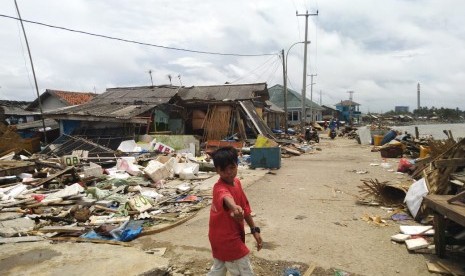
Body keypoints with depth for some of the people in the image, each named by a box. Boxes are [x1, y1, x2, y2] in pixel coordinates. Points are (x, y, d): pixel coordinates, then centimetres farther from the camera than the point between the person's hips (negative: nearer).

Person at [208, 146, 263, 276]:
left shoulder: (237, 182, -1)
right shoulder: (220, 188, -28)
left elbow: (245, 207, 8)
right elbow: (226, 197, -54)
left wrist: (254, 230, 7)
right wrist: (234, 207, -76)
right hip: (228, 239, -8)